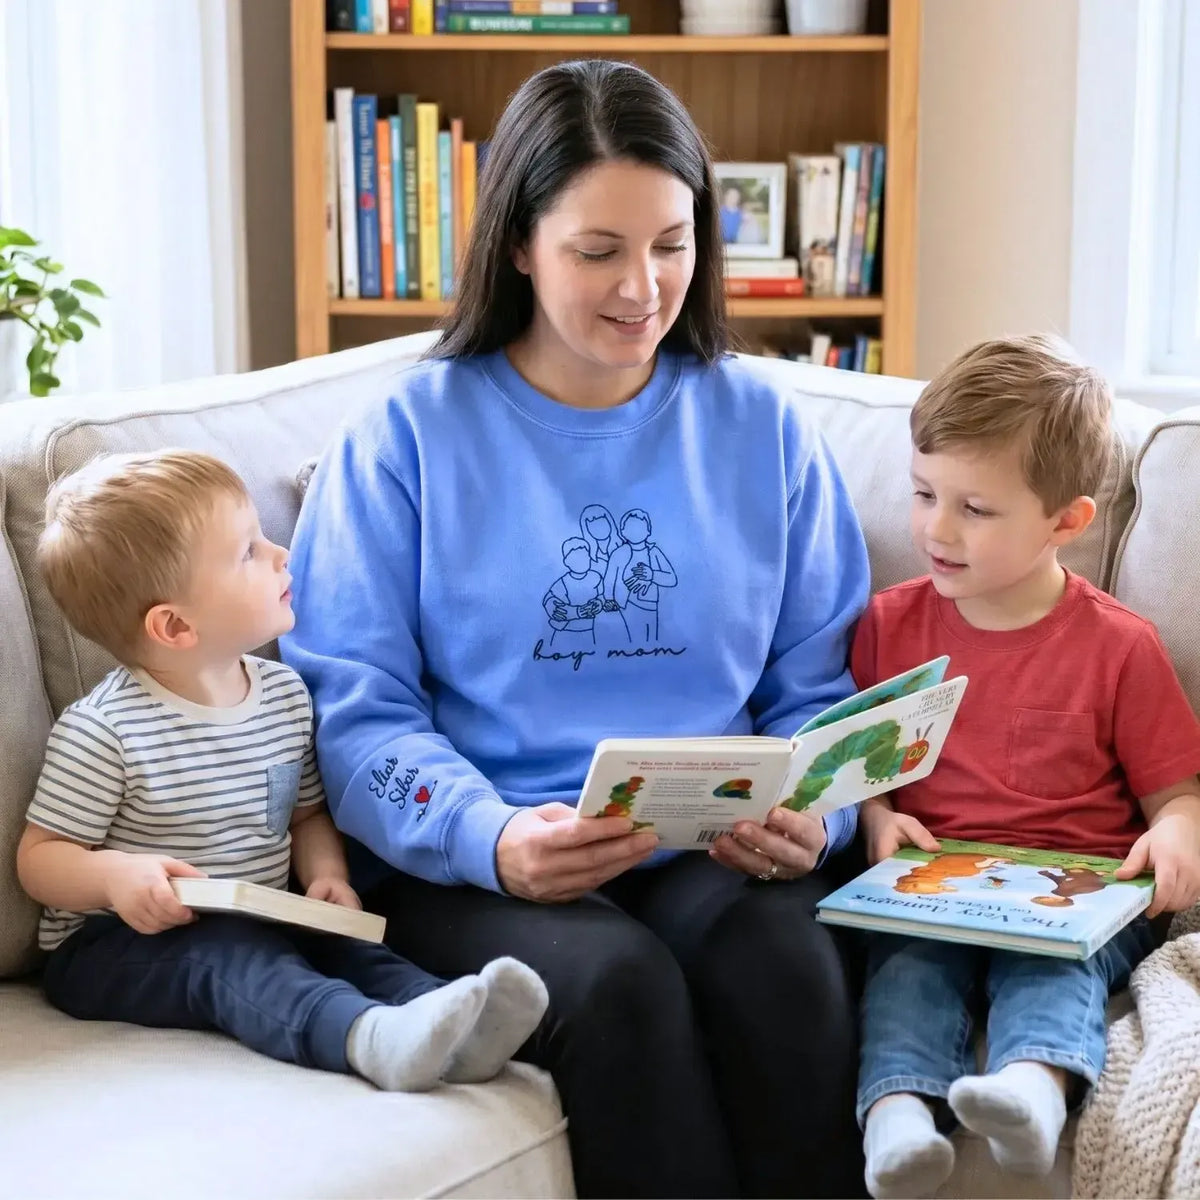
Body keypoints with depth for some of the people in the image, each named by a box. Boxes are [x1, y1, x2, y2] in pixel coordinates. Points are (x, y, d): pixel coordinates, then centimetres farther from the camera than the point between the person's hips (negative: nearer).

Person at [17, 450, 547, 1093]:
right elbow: (40, 856, -8)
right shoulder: (104, 729, -13)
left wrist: (327, 875, -3)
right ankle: (369, 1037, -58)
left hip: (257, 922, 6)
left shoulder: (285, 694, 6)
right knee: (231, 956, -32)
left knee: (341, 941, -21)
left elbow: (308, 814, 18)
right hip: (121, 942, -6)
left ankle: (452, 1033, -47)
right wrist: (114, 874, -28)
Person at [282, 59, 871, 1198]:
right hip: (473, 868, -2)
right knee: (620, 979, -33)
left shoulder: (761, 429, 13)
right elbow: (353, 705, -2)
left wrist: (809, 812, -10)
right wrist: (491, 837, -20)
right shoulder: (404, 439, 4)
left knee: (783, 958, -31)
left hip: (712, 854, 2)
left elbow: (817, 687, 13)